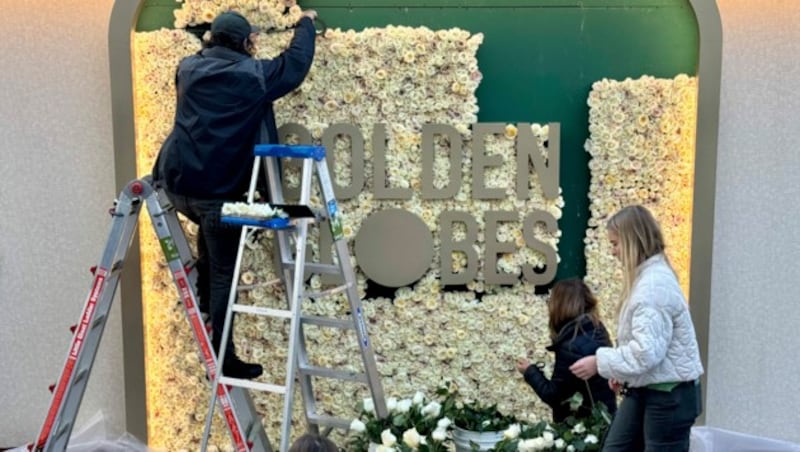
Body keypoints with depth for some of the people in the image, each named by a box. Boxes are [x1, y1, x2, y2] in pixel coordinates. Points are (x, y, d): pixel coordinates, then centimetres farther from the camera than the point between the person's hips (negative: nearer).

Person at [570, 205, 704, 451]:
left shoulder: (655, 283, -23)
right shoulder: (645, 277, 10)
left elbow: (647, 351, -29)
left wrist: (600, 362, -19)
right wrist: (623, 373, 8)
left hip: (669, 395, -10)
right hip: (644, 389, 10)